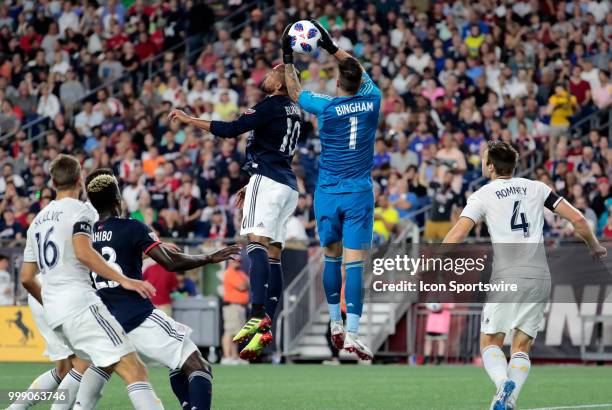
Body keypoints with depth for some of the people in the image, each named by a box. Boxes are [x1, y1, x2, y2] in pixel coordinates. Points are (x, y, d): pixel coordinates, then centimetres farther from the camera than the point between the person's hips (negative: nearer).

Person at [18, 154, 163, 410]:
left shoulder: (38, 220, 22)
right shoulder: (80, 210, 0)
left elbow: (27, 278, 23)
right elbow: (83, 252, -19)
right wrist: (123, 280, -21)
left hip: (53, 312, 8)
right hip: (79, 303, -8)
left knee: (104, 363, 27)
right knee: (134, 370, -16)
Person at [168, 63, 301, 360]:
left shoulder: (272, 105, -7)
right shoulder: (293, 111, 20)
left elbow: (232, 129, -14)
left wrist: (188, 119, -8)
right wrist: (251, 186, 31)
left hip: (267, 180, -9)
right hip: (288, 186, 9)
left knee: (257, 241, -20)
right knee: (273, 254, 4)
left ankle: (258, 315, -35)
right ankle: (265, 330, 0)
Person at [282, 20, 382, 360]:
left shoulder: (326, 107, -8)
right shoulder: (372, 101, -3)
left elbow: (296, 92, 12)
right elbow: (363, 74, 18)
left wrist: (288, 59, 21)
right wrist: (333, 48, 24)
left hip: (328, 194, 0)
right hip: (359, 194, 0)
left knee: (332, 256, 16)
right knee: (355, 261, -7)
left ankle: (335, 322, 23)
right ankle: (352, 333, -15)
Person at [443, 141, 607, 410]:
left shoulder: (482, 195, 6)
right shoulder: (536, 188, 14)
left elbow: (457, 234, -6)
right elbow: (578, 220, 9)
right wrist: (594, 247, 26)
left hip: (507, 277, -3)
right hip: (540, 276, 3)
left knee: (490, 343, 5)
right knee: (521, 348, 10)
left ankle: (504, 385, -25)